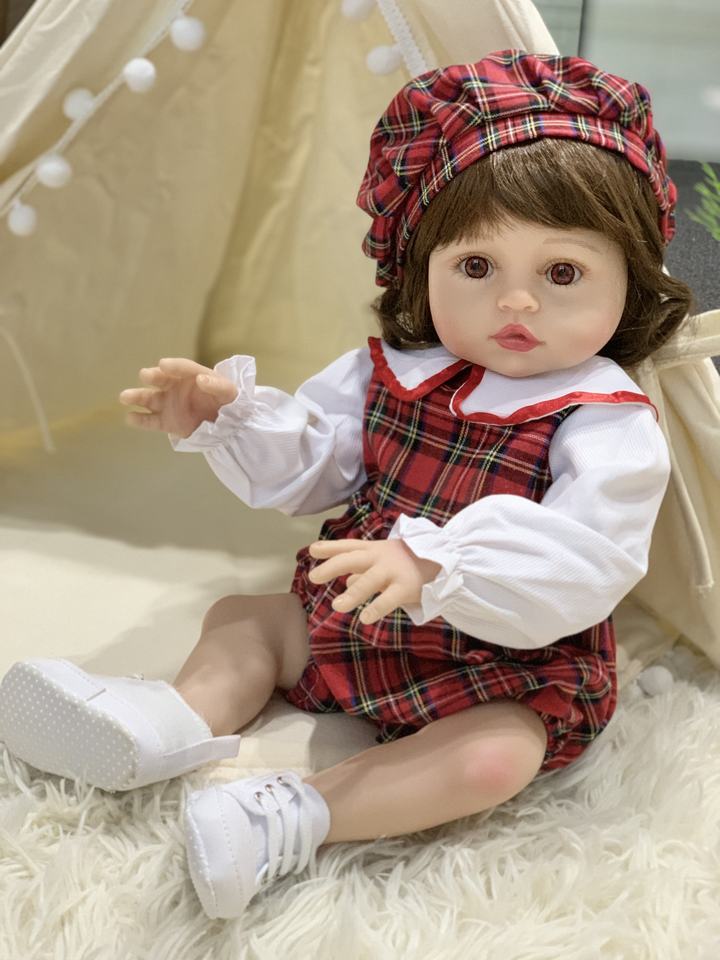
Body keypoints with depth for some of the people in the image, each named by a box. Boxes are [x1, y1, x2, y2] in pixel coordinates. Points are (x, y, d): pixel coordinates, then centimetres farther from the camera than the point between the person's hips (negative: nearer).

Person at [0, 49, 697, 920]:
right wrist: (223, 413, -12)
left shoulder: (607, 423, -19)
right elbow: (303, 465, 7)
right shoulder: (391, 371, 0)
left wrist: (434, 566, -47)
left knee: (492, 756, -32)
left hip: (511, 661, -6)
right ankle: (174, 724, -15)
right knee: (241, 617, 8)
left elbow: (582, 568, -33)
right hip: (352, 627, 6)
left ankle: (296, 817, -32)